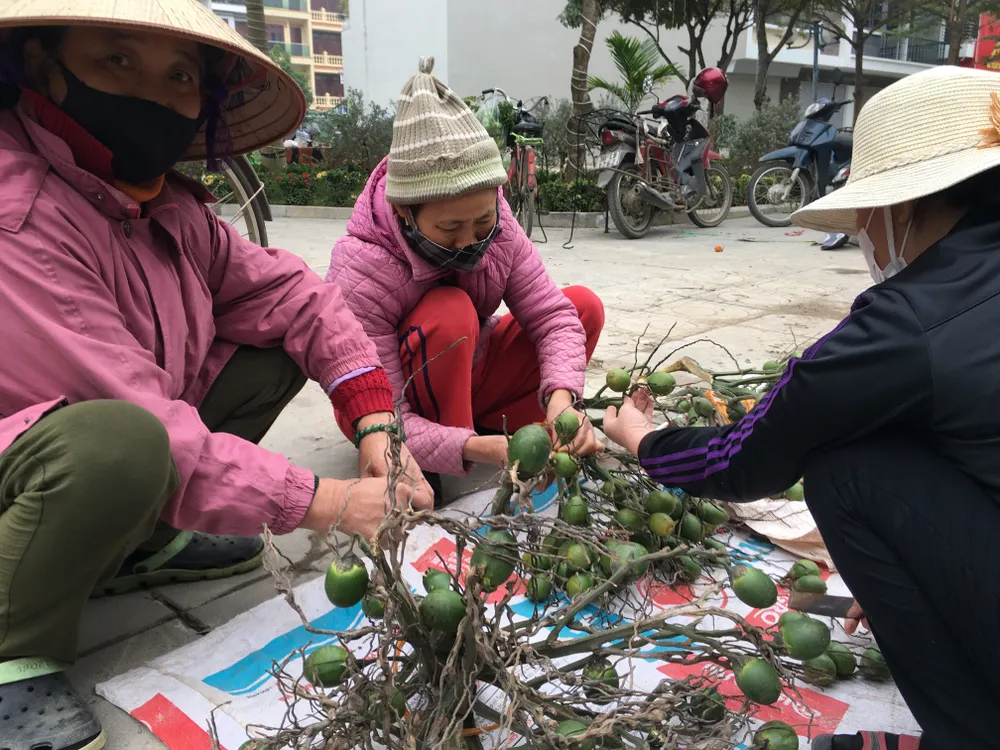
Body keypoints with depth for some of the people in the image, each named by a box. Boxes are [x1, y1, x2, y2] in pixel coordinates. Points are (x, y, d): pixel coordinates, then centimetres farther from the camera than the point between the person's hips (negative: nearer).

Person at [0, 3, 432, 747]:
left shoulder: (168, 205, -2)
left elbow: (292, 294, -2)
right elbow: (136, 417, -32)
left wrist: (376, 426, -15)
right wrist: (322, 502, -28)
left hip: (124, 490, 8)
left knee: (276, 351, 0)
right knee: (119, 441, -39)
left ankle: (142, 542, 7)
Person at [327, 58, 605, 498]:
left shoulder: (498, 231, -18)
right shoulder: (360, 275, -33)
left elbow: (552, 316, -18)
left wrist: (560, 397, -38)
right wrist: (477, 450, -48)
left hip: (466, 378, 6)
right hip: (412, 407, -5)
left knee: (584, 306, -11)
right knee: (451, 313, -36)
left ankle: (493, 428, -11)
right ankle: (424, 474, -20)